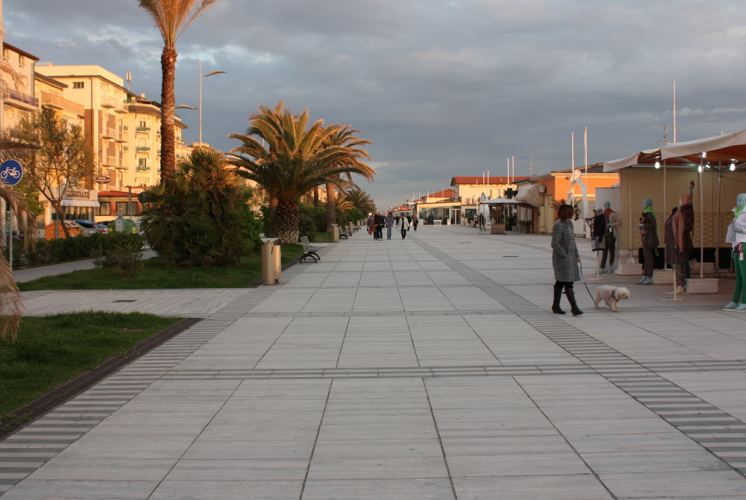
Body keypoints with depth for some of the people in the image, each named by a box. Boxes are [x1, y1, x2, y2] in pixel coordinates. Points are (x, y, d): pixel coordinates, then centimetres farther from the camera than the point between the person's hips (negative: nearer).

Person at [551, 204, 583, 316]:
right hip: (561, 257, -9)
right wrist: (564, 256, -19)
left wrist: (576, 255, 13)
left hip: (570, 257, 9)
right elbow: (554, 244, -17)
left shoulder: (570, 224, 13)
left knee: (560, 282, 11)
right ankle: (574, 307, -13)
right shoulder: (559, 225, -14)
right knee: (568, 283, -11)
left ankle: (556, 306, 17)